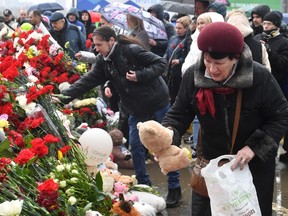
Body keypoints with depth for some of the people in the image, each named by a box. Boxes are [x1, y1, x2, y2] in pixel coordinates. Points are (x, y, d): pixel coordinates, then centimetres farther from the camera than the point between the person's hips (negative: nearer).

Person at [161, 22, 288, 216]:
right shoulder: (193, 76, -17)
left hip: (255, 163, -2)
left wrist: (254, 147, -24)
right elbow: (179, 113, -8)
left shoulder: (260, 77, -24)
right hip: (211, 160, 2)